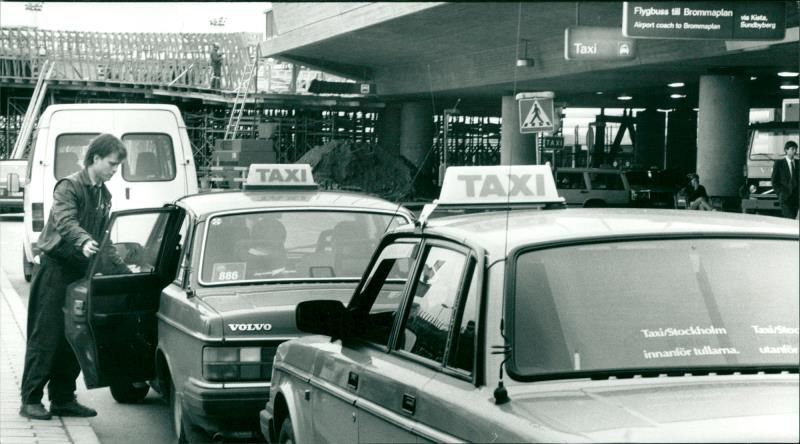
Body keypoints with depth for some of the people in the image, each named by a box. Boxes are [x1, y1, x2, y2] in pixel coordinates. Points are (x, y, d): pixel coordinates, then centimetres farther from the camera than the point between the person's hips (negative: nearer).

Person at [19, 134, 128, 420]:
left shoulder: (104, 196, 14)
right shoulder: (69, 187, -10)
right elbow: (65, 221, -28)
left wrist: (117, 263, 13)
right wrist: (84, 241, -45)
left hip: (82, 270, 7)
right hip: (57, 267, -7)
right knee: (46, 336, -5)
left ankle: (63, 399, 15)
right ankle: (30, 400, 0)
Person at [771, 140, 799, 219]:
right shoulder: (779, 163, 2)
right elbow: (774, 182, 2)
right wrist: (780, 194, -8)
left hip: (796, 198, 4)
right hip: (785, 198, -4)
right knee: (790, 219, -15)